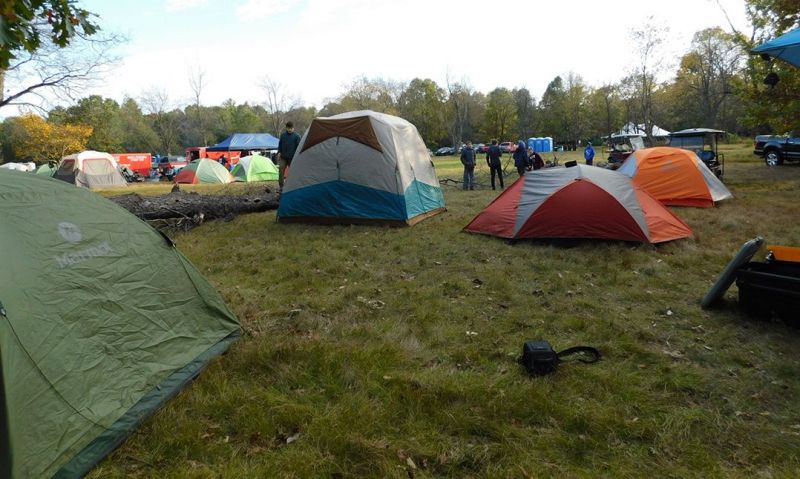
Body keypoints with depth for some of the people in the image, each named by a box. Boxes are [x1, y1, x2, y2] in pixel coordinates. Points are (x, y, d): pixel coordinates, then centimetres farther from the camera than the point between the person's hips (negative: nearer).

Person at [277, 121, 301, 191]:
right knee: (281, 170, -5)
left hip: (292, 158, -2)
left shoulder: (296, 136, -3)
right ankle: (280, 186, 1)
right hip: (283, 157, 3)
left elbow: (298, 147, -3)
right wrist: (279, 152, 5)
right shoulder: (283, 135, 7)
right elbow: (280, 144, 15)